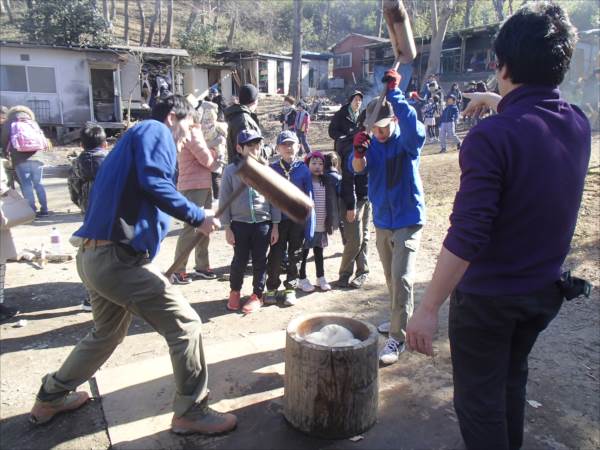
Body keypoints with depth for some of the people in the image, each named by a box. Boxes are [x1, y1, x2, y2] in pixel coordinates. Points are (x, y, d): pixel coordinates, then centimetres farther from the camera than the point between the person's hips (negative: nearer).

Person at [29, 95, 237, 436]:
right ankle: (191, 412, 7)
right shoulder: (155, 131, -2)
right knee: (185, 324, -4)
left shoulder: (137, 138, 26)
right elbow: (154, 183, -21)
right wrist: (198, 216, -15)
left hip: (96, 254, 10)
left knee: (108, 332, 28)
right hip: (118, 257, -10)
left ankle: (51, 397, 43)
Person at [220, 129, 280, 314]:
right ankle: (235, 292, 30)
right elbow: (225, 200, 0)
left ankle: (257, 295, 24)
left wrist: (275, 225, 3)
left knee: (260, 261, 8)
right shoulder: (231, 170, -2)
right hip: (240, 224, -1)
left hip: (263, 224, 1)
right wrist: (227, 227, -3)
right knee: (240, 261, 7)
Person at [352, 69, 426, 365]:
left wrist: (394, 93, -34)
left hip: (408, 221, -5)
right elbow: (358, 169, -15)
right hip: (382, 221, 6)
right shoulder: (372, 144, 2)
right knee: (391, 279, 17)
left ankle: (397, 338, -5)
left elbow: (416, 129, -33)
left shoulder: (407, 141, -9)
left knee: (401, 278, -12)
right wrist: (358, 153, -38)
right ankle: (401, 320, 36)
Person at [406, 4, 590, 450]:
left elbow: (467, 236, -29)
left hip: (487, 295, -7)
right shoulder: (579, 124, -3)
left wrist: (429, 308, -23)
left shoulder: (491, 136, -26)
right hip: (544, 290, 8)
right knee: (512, 377, 29)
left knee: (479, 397, 12)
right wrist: (498, 103, 35)